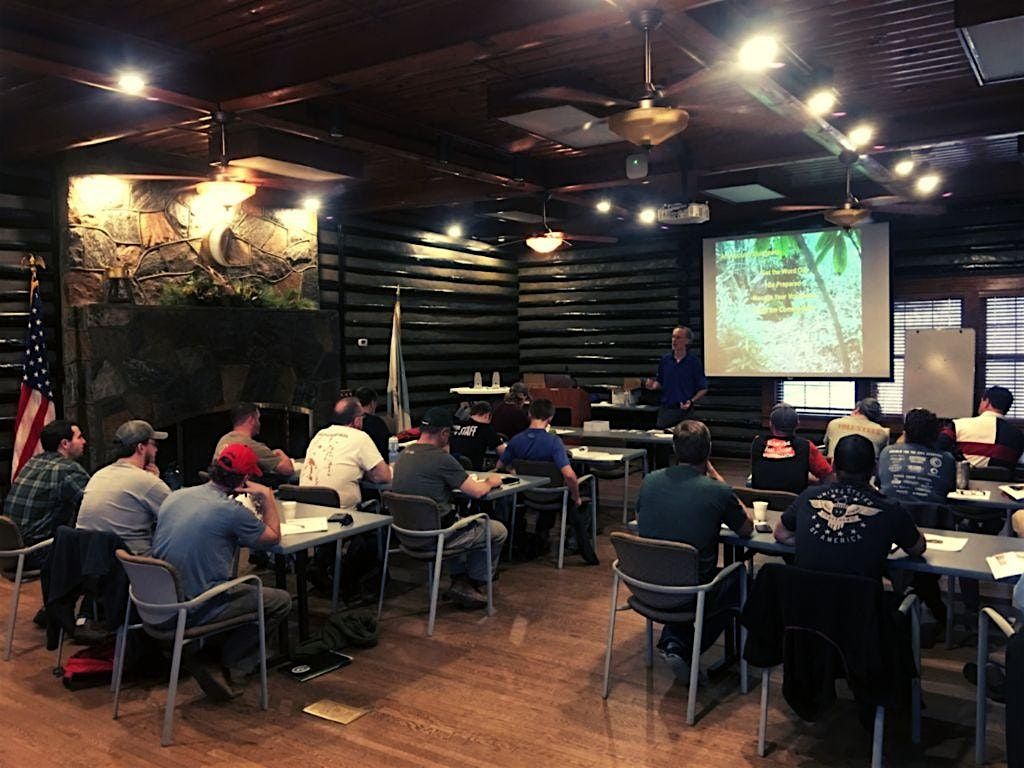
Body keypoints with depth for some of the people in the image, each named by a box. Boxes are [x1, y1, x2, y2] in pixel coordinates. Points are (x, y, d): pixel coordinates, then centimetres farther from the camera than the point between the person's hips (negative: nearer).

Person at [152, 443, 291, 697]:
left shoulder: (174, 496, 3)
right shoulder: (232, 511, -16)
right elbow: (273, 536, 0)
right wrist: (267, 496, 9)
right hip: (194, 611, -7)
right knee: (281, 601, 6)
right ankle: (230, 668, 9)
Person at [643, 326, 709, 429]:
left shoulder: (694, 363, -3)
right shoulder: (664, 360, 6)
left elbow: (703, 389, 0)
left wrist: (691, 401, -16)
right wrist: (653, 385, -7)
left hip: (684, 409, -3)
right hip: (665, 409, 3)